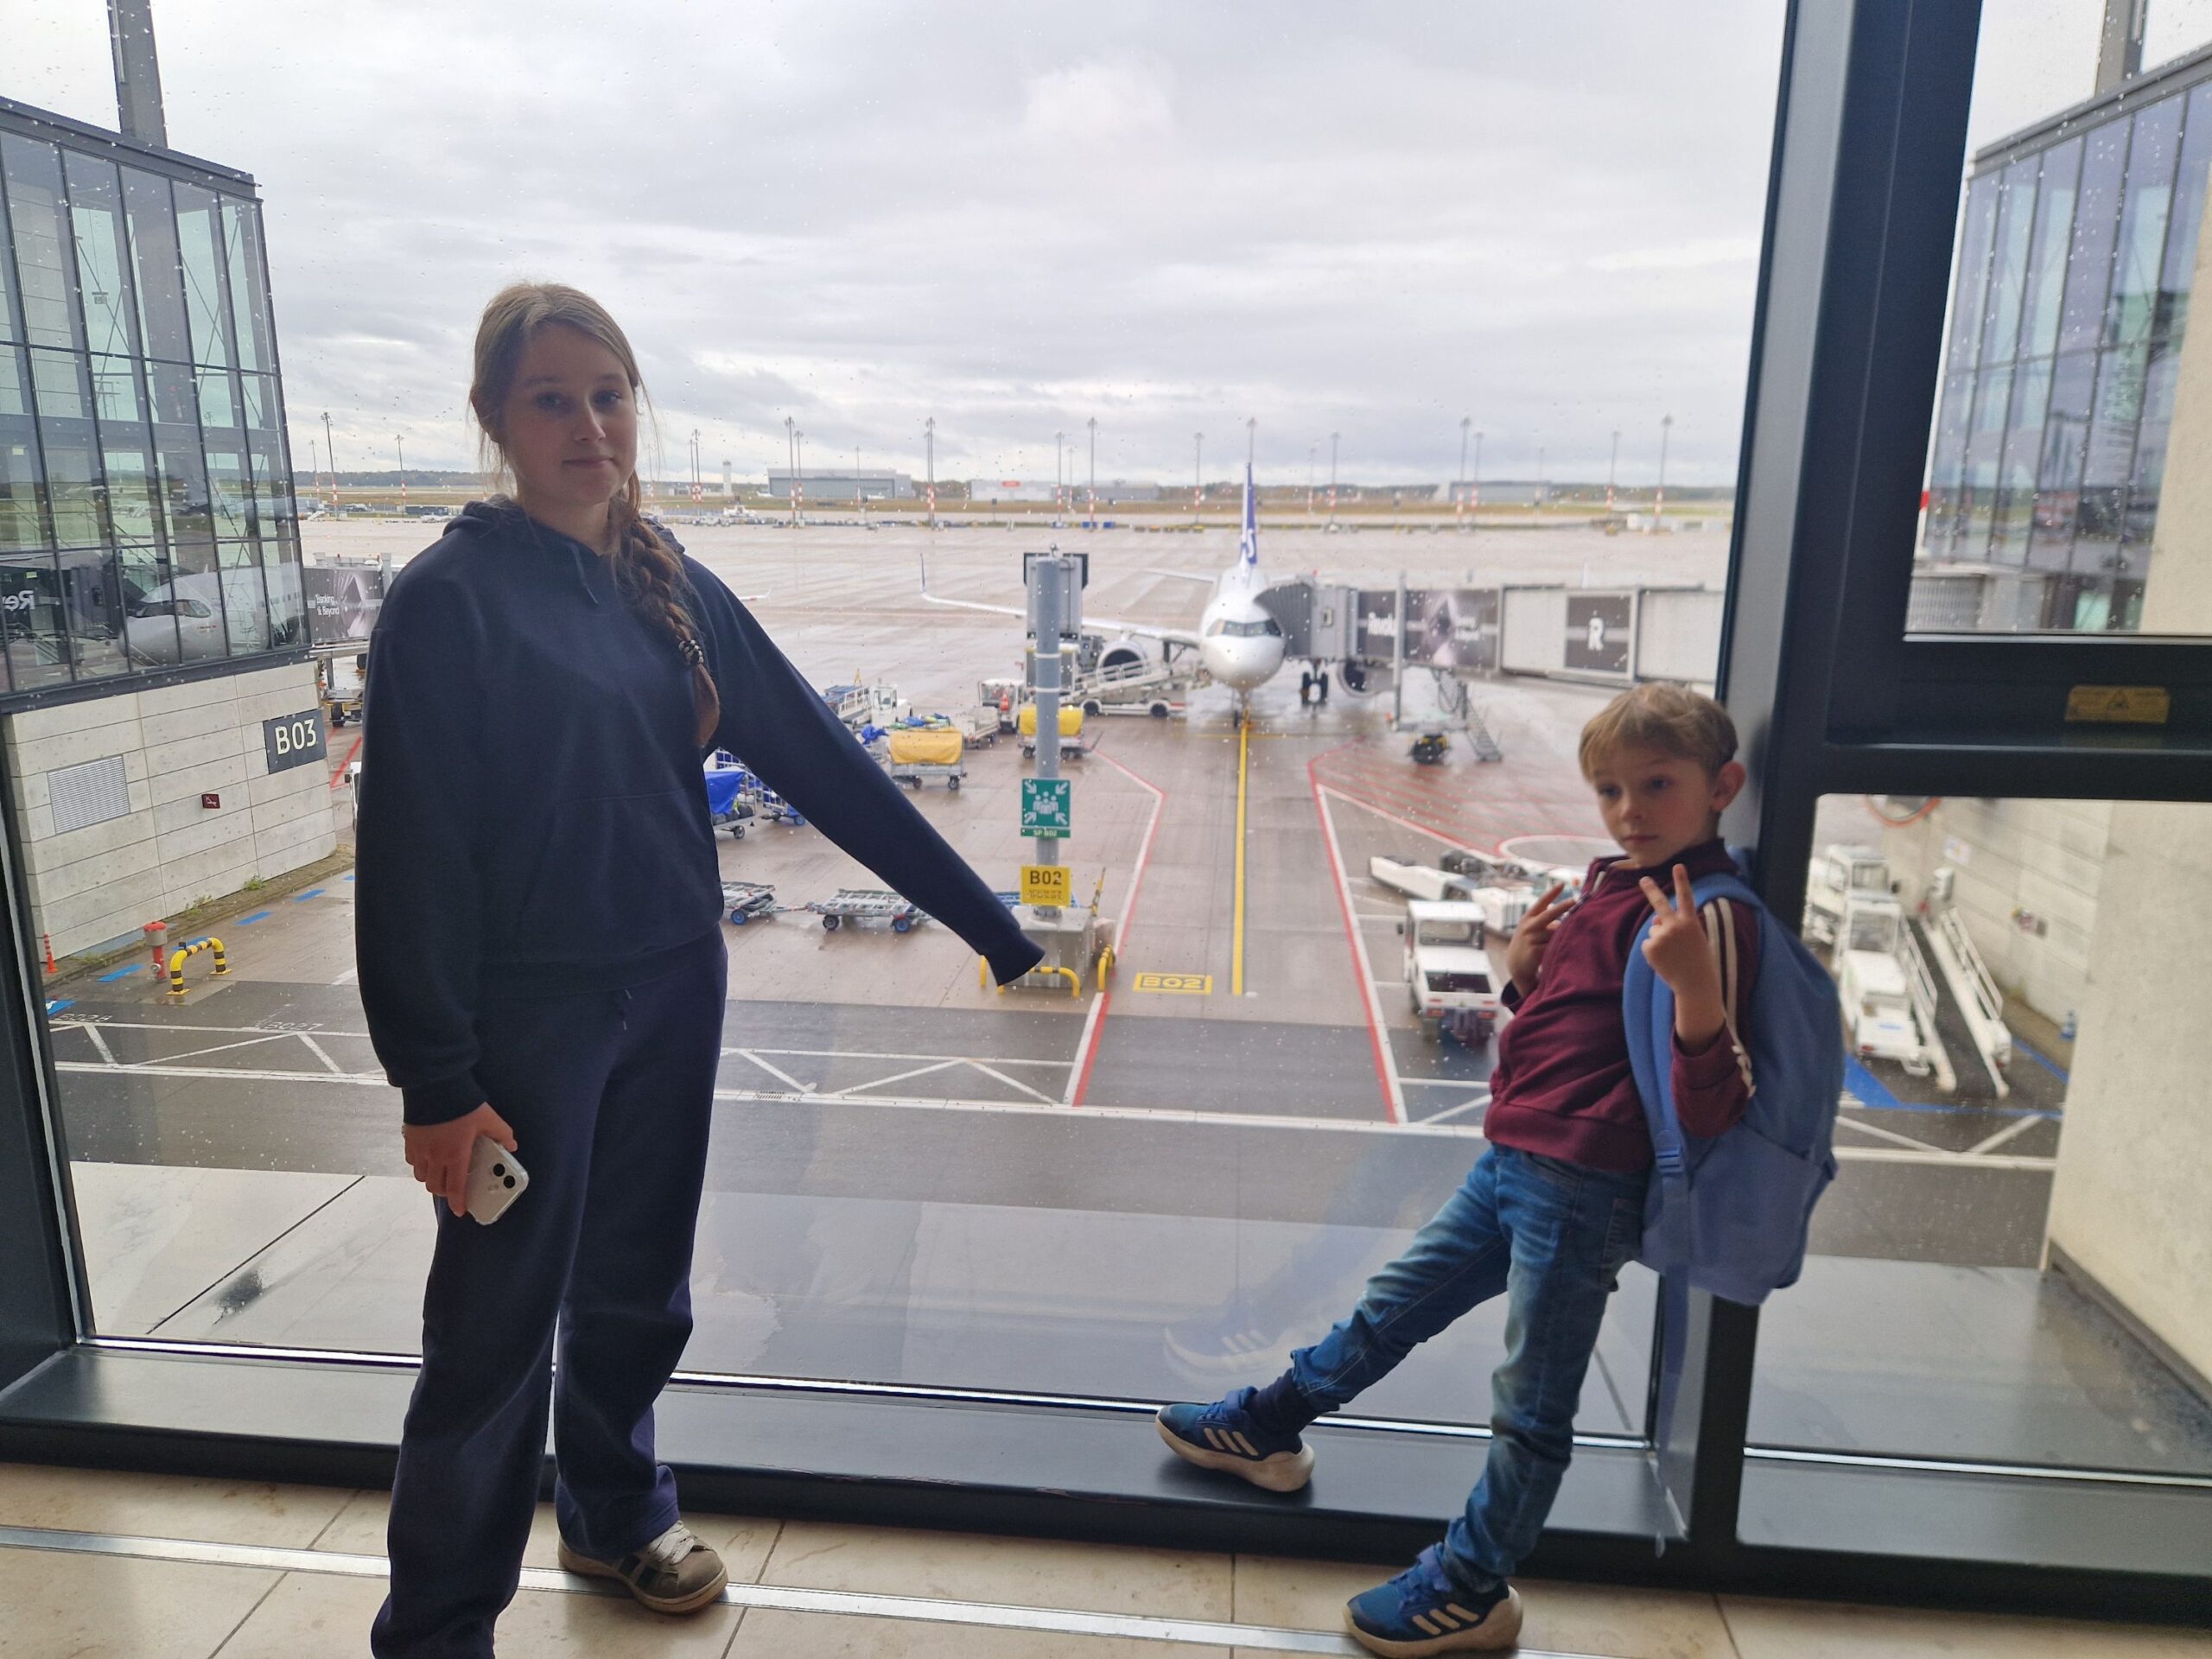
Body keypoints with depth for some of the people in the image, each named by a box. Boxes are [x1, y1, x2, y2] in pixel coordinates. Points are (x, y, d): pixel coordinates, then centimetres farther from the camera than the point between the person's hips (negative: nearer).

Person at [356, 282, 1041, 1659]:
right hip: (529, 1009, -5)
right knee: (496, 1324, 6)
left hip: (675, 991, 5)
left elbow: (821, 762, 3)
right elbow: (414, 848, -14)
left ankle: (618, 1517, 43)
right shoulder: (450, 598, -12)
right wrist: (437, 1082, -15)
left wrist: (994, 925, 2)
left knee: (638, 1285, 19)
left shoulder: (675, 589, 4)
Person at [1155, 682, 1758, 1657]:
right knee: (1394, 1304, 23)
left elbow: (1709, 1107, -25)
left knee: (1531, 1403, 9)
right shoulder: (1610, 887, 8)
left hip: (1581, 1191, -9)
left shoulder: (1709, 917, -18)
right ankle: (1269, 1428, 42)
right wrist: (1526, 973, -1)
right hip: (1516, 1158, 9)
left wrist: (1695, 983, -40)